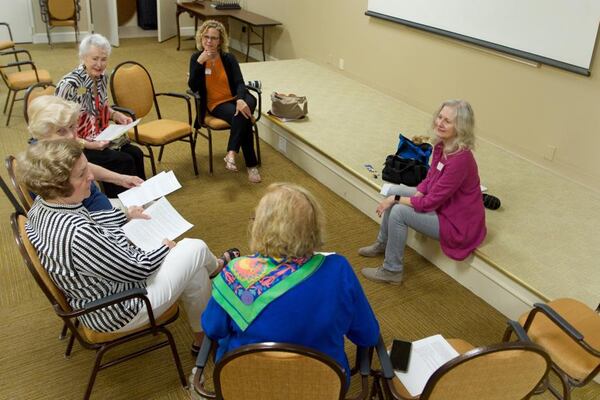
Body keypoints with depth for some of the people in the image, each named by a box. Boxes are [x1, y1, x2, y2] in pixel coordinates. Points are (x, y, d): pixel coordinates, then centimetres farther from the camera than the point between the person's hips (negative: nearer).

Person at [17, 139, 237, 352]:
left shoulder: (43, 205, -10)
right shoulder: (77, 235, -39)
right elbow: (136, 270, -26)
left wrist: (125, 215, 16)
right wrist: (165, 247, -8)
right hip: (119, 313, -9)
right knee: (196, 249, 2)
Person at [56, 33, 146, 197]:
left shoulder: (102, 77, 0)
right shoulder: (69, 85, -22)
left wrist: (116, 115, -2)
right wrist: (88, 145, -27)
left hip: (99, 138, 7)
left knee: (136, 154, -15)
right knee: (124, 161, -21)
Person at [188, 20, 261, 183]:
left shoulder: (228, 58, 1)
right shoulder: (196, 58, 2)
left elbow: (239, 82, -11)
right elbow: (193, 87, -9)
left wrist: (240, 99, -34)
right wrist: (200, 62, -19)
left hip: (235, 98, 1)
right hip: (216, 104, -1)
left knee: (249, 102, -37)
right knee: (243, 118, -33)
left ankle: (231, 154, -39)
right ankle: (251, 165, -30)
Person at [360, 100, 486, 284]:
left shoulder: (460, 160, -33)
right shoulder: (441, 144, -6)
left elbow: (431, 203, -27)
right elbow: (430, 178, 9)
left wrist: (395, 199, -17)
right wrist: (417, 195, -9)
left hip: (458, 224, -9)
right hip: (442, 204, 9)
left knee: (399, 212, -19)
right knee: (394, 190, 8)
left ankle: (392, 271, 1)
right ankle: (382, 244, 29)